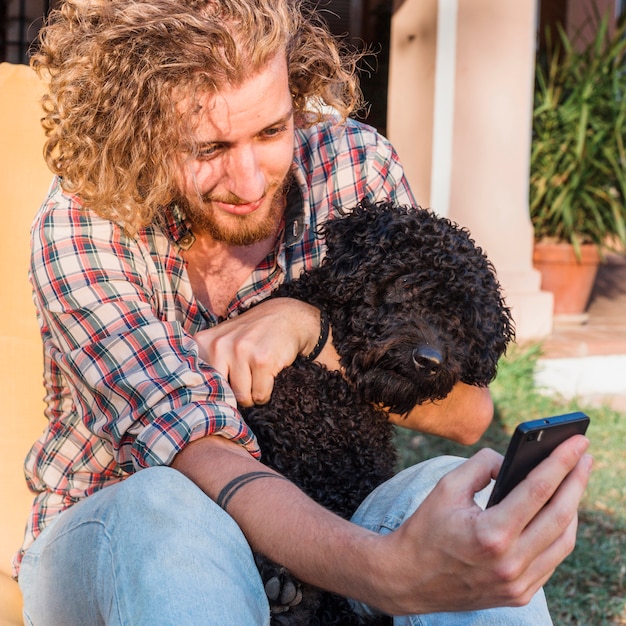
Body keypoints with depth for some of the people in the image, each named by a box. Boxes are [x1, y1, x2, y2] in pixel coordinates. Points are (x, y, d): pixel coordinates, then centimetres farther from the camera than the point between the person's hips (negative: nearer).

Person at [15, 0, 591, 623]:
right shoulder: (78, 229, -19)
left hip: (308, 528, 2)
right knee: (166, 508, -36)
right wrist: (390, 570, -50)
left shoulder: (355, 167, -10)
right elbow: (202, 457, -32)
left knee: (444, 493, -30)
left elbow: (468, 412, -9)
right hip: (106, 545, -1)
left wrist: (307, 324, -25)